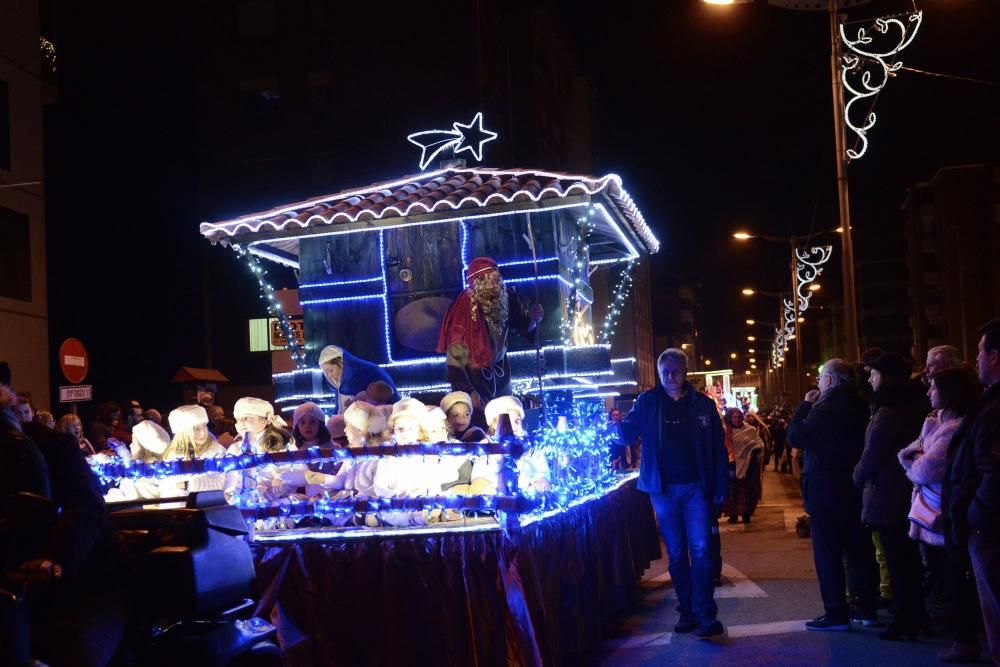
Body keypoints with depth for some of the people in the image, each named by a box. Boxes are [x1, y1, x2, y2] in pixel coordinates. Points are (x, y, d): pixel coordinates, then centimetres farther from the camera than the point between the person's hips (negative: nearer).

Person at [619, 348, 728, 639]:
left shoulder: (703, 404, 2)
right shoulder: (647, 402, 3)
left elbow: (718, 448, 2)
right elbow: (628, 431, 1)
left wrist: (720, 487, -3)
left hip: (696, 487, -1)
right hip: (662, 489, 1)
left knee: (700, 549, -8)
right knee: (675, 553, 9)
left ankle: (705, 614, -4)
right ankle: (686, 611, 20)